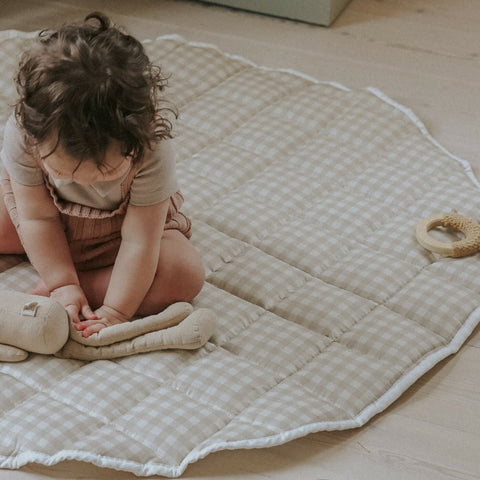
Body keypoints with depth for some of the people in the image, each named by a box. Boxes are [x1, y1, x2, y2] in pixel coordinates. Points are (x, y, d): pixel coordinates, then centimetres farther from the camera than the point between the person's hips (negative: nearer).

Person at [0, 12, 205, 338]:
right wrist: (62, 283, -27)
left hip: (122, 224, -1)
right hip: (55, 217, 2)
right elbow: (39, 219, -23)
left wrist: (115, 312, -33)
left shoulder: (152, 152, -39)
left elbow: (139, 243, -33)